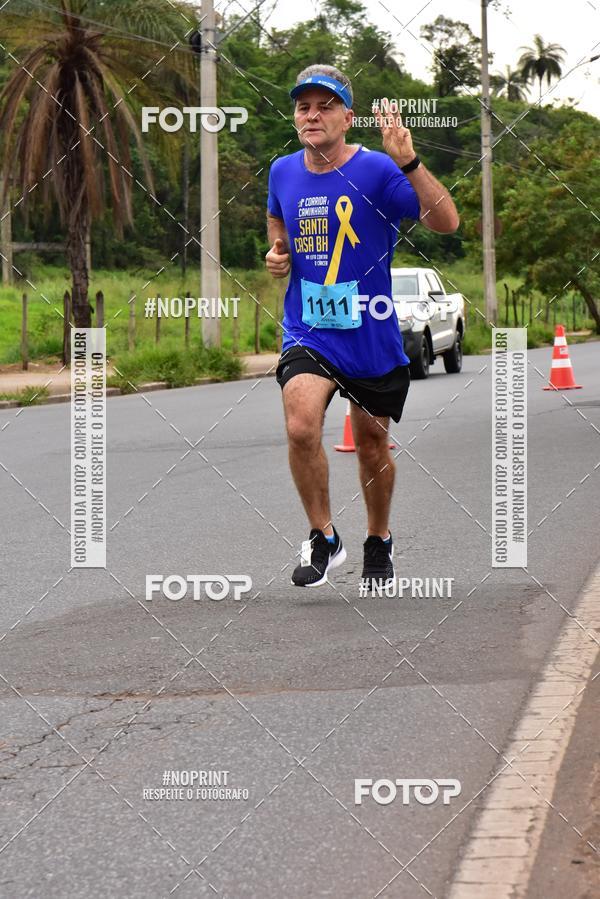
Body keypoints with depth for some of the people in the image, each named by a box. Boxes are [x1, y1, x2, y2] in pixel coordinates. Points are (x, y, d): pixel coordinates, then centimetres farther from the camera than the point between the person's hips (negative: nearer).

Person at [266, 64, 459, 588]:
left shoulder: (376, 171, -13)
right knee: (301, 427, -24)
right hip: (307, 333, 1)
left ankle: (379, 541, 41)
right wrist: (277, 253, 3)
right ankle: (323, 538, -5)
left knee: (372, 442, 14)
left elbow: (446, 223, -24)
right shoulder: (283, 173, 1)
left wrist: (409, 163, -36)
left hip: (372, 335, -1)